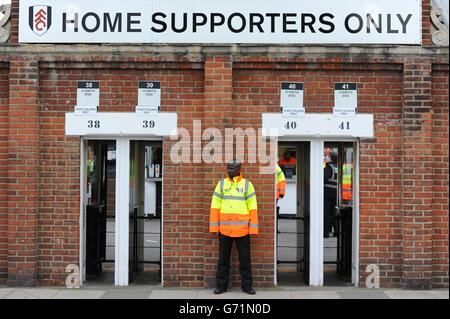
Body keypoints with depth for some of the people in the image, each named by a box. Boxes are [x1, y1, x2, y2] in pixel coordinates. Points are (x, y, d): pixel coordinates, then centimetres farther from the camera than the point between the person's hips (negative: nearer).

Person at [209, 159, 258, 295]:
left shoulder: (247, 185, 2)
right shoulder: (221, 184, 5)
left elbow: (253, 208, 0)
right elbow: (215, 206, 4)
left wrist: (253, 228, -5)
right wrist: (213, 227, -2)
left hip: (242, 229, -1)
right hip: (224, 229, 1)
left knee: (245, 259, 4)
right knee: (223, 258, 7)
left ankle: (247, 286, 14)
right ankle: (221, 285, 16)